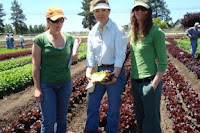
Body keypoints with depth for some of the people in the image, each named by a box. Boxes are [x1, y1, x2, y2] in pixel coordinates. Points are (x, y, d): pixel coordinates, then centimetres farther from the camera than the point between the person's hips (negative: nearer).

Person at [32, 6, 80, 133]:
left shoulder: (69, 38, 2)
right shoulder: (40, 40, -9)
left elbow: (74, 58, 14)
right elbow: (36, 66, -7)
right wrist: (37, 88, -8)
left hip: (65, 83, 4)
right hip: (46, 84, -3)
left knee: (62, 117, 13)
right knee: (49, 120, -2)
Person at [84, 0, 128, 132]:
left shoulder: (118, 30, -11)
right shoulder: (93, 32, 5)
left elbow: (120, 55, -15)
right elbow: (90, 54, 6)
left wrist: (115, 75, -23)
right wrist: (89, 71, -9)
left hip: (115, 70, -5)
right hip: (99, 70, 5)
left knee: (113, 107, 7)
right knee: (92, 105, 10)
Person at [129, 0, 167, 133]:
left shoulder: (156, 32, -10)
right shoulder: (133, 32, 8)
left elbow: (163, 62, -11)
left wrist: (154, 86, -16)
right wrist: (132, 81, 12)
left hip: (149, 82, -6)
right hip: (135, 82, 7)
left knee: (151, 119, 5)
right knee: (140, 117, 19)